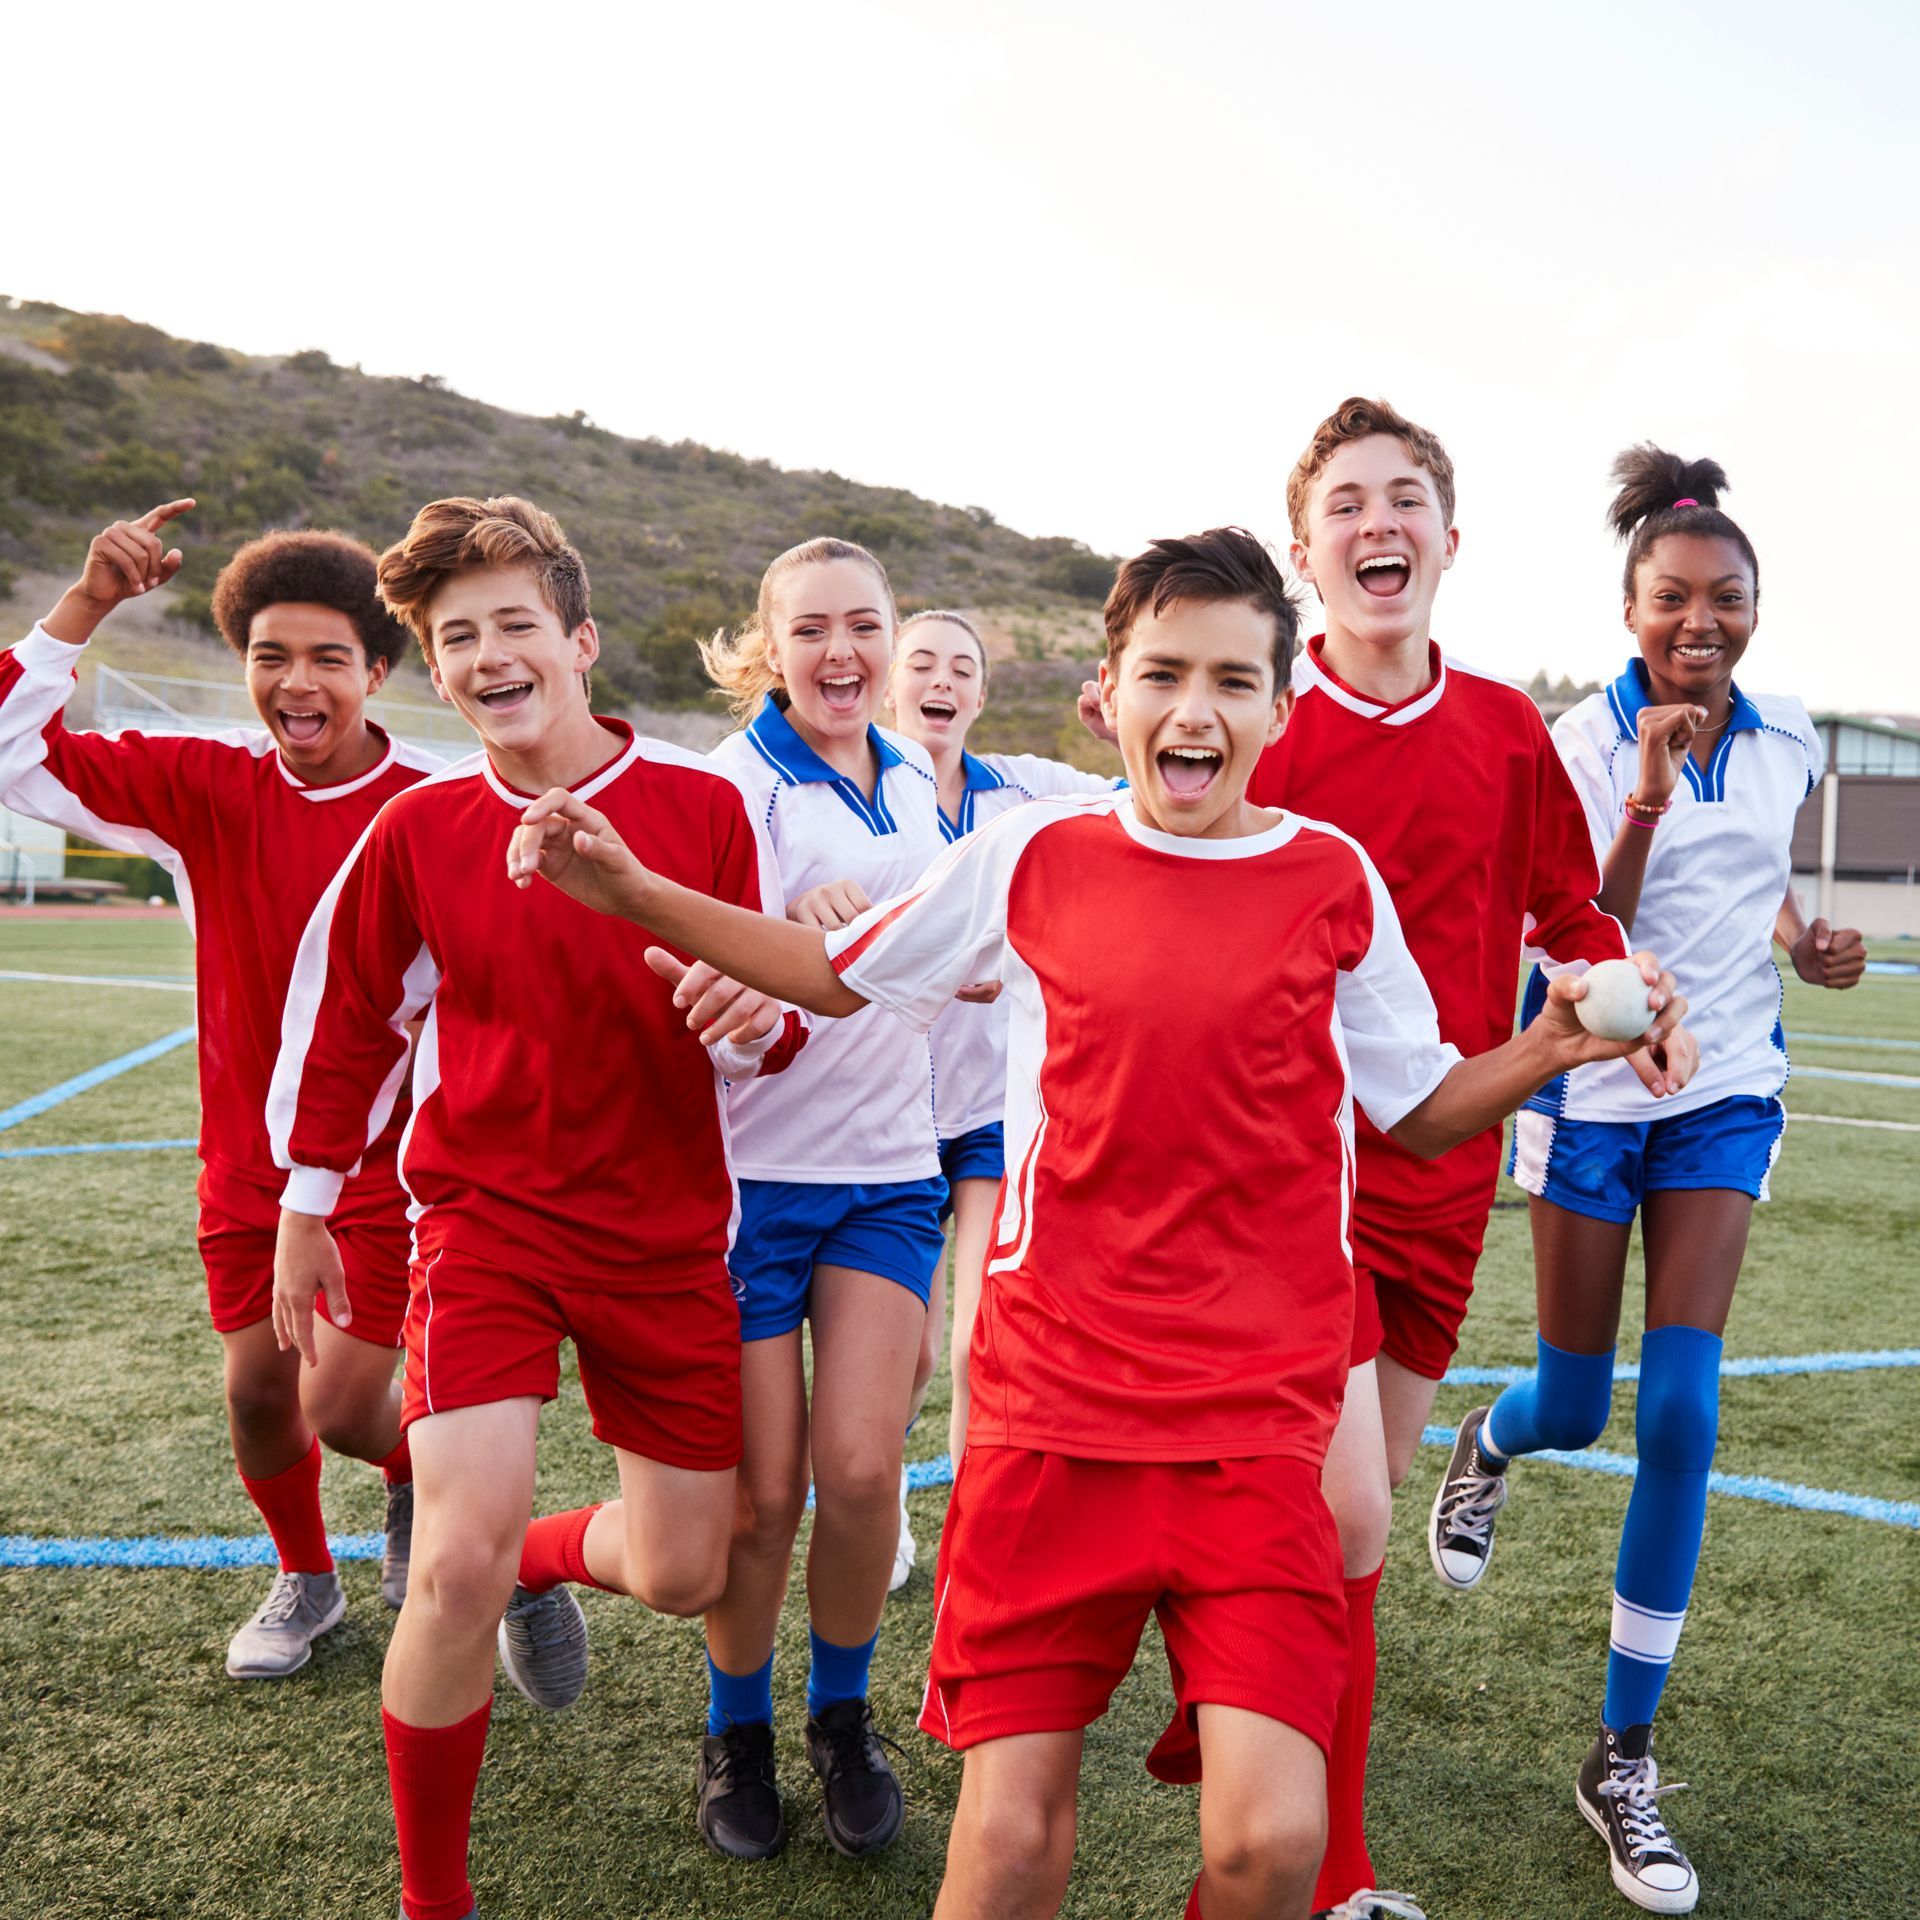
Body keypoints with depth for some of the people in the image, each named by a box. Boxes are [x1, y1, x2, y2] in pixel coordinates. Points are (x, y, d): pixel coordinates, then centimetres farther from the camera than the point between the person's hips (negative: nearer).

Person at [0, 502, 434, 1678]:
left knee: (343, 1409, -5)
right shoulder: (201, 787, -6)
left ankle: (416, 1480, 32)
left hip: (384, 1162, -3)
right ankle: (307, 1580, 39)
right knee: (257, 1396, 12)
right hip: (246, 1160, 4)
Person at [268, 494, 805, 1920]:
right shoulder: (417, 831, -3)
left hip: (667, 1229, 1)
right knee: (458, 1564, -16)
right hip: (487, 1214, -1)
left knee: (683, 1576, 7)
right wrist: (305, 1210, 15)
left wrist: (757, 1010, -23)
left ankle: (546, 1560, 45)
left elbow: (777, 1026, 1)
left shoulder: (705, 807, -6)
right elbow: (345, 1018, 11)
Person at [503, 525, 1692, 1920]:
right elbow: (839, 975, 16)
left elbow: (1422, 1113, 12)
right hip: (1050, 1404, 0)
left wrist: (1552, 1049, -5)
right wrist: (631, 891, 11)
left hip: (1256, 1418, 0)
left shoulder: (1335, 880, 3)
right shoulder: (1030, 857, 3)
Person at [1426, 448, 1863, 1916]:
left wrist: (1801, 936, 1)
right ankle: (1489, 1446, 47)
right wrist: (1646, 800, -30)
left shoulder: (1791, 742, 3)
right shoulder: (1590, 737, -10)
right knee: (1573, 1410, 5)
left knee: (1682, 1415, -6)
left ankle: (1625, 1757, 8)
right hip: (1593, 1089, -3)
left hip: (1726, 1091, 3)